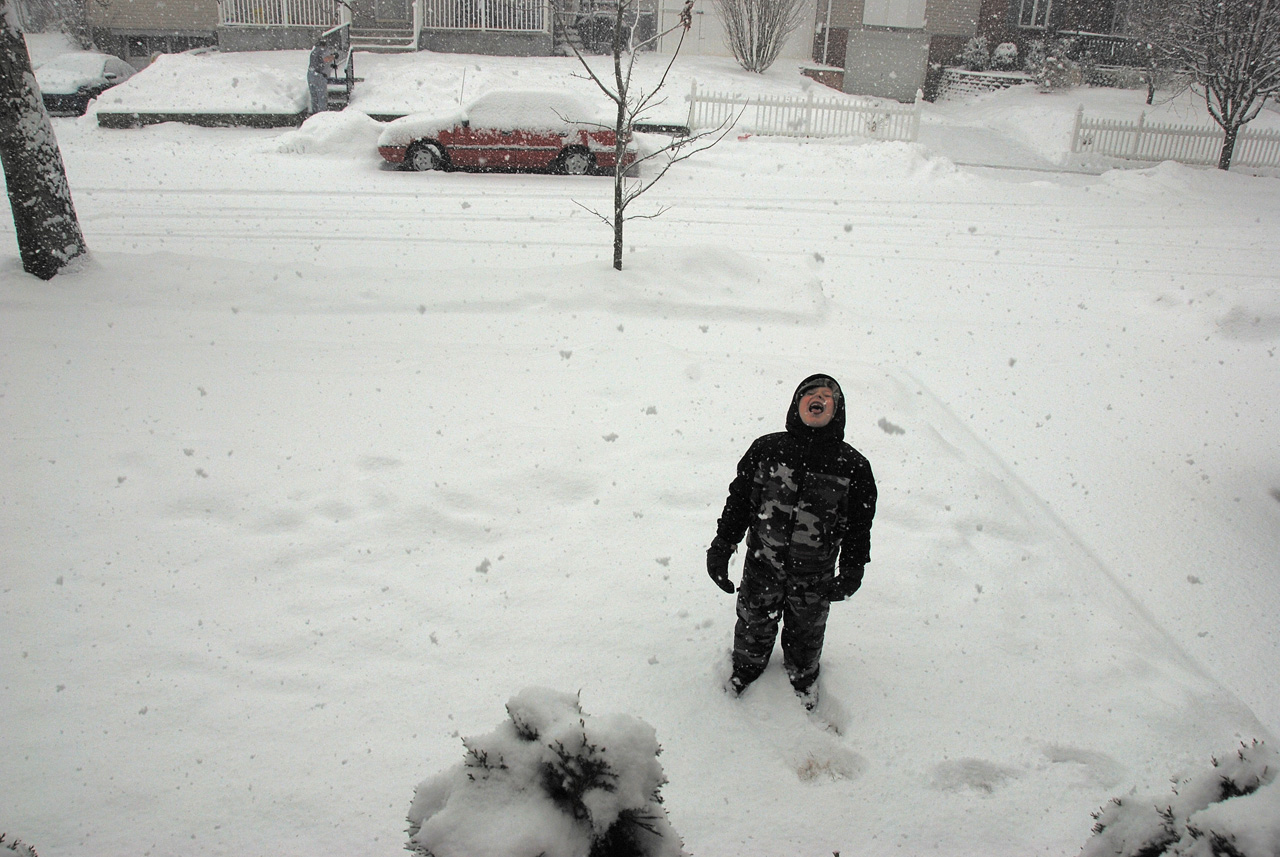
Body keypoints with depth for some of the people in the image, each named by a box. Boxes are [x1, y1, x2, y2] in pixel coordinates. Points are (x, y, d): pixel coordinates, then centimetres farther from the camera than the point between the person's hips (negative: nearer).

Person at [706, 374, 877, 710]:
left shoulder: (853, 467, -13)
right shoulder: (766, 449, -12)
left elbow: (860, 525, -3)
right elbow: (739, 499, -3)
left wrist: (852, 572, -1)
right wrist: (721, 547, -2)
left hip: (814, 577, 0)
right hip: (762, 567, 0)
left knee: (806, 632, 24)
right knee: (754, 623, 23)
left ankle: (803, 675, 55)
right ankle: (748, 665, 55)